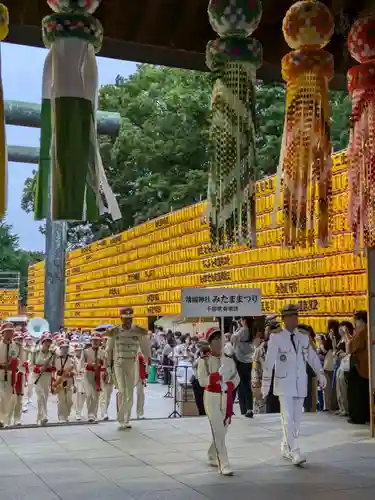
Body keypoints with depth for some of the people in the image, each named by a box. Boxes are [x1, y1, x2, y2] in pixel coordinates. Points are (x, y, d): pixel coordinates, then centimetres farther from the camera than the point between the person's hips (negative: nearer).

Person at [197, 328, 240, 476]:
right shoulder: (204, 361, -6)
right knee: (218, 432, -9)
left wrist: (227, 386, -9)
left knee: (222, 430, 14)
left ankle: (212, 457, 35)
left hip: (226, 398, 5)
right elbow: (202, 381, -15)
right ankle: (223, 465, -9)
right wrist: (219, 374, -22)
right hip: (212, 398, -5)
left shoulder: (229, 360, 8)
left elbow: (236, 378, 9)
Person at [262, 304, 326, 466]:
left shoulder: (304, 337, 8)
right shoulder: (276, 337, -8)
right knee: (288, 419, -10)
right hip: (284, 384, -5)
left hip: (300, 384, 5)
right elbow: (269, 361, -10)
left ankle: (286, 448, 22)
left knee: (296, 419, 8)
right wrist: (266, 383, -14)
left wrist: (320, 373, -1)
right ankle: (294, 452, -9)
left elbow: (312, 357, 11)